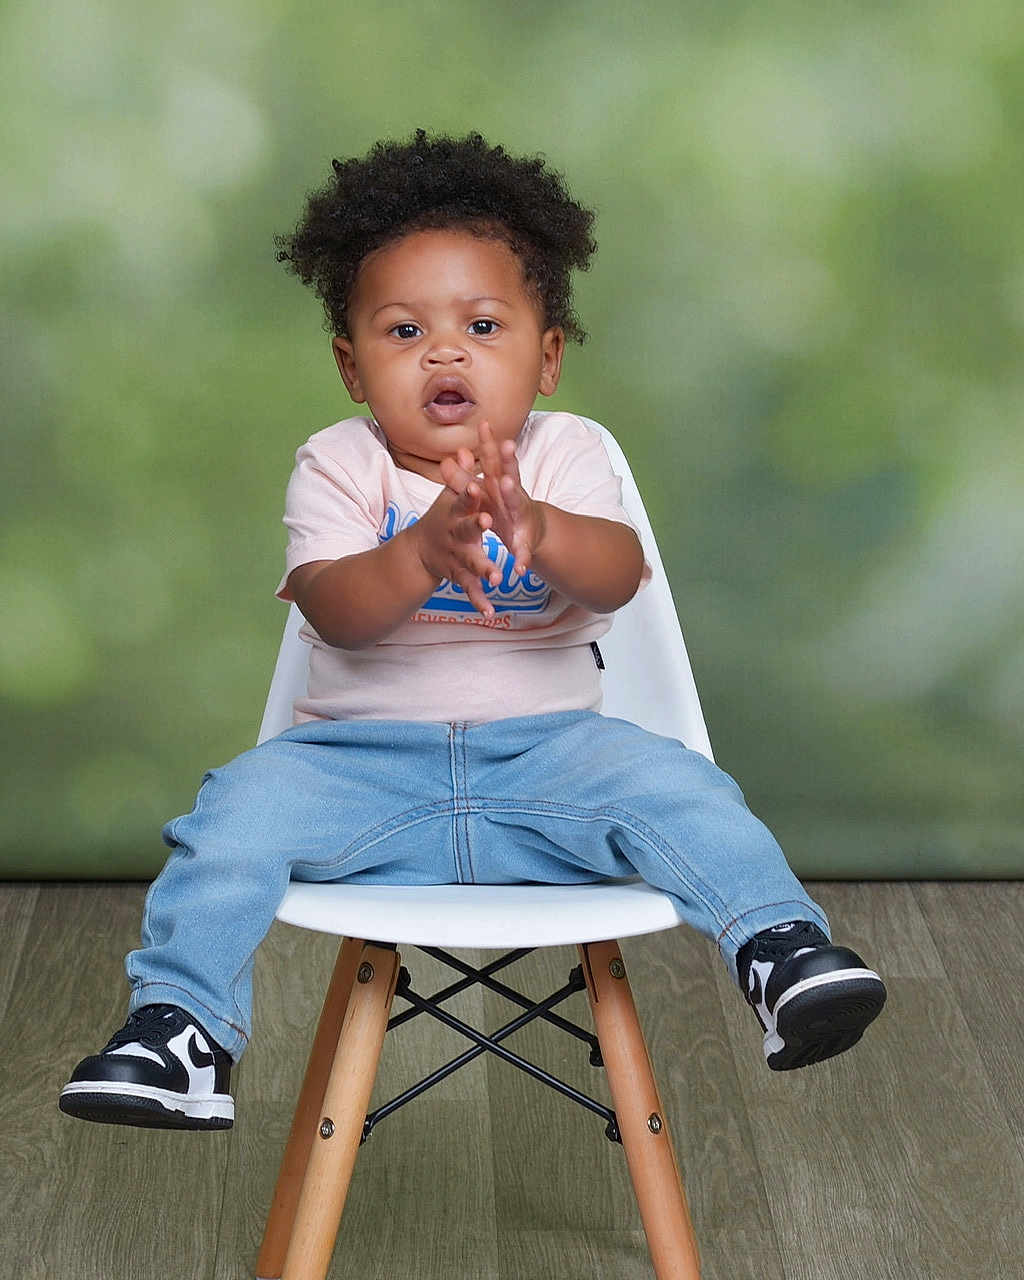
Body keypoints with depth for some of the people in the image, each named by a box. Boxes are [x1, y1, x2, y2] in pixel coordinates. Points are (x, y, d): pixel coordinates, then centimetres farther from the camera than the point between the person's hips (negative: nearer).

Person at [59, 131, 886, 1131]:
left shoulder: (563, 456, 1)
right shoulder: (339, 466, -1)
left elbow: (617, 577, -18)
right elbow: (331, 611, -18)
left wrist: (539, 527, -41)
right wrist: (422, 552, -39)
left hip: (544, 746, 0)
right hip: (362, 759, 0)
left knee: (672, 787, -25)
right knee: (242, 806, -22)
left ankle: (779, 946, -17)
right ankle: (179, 1021, -13)